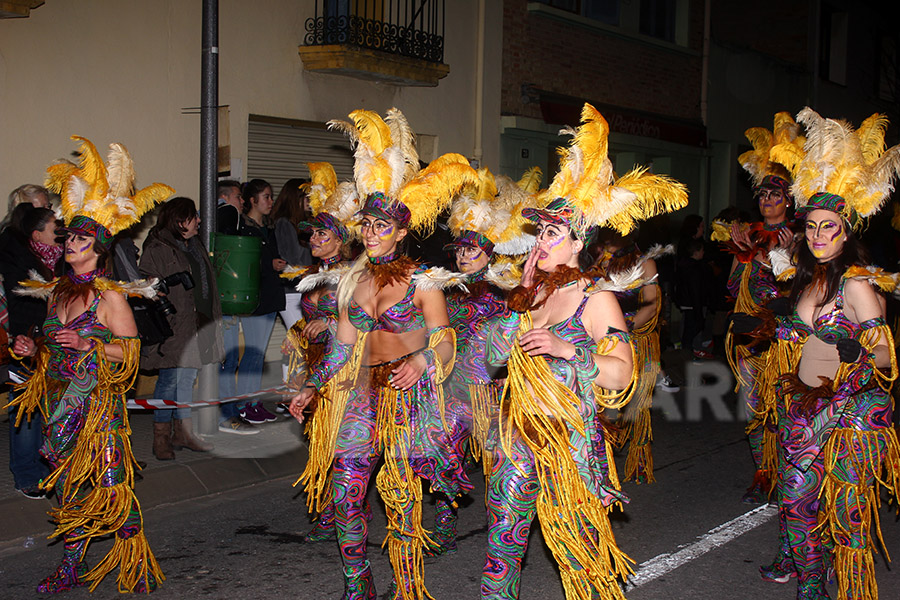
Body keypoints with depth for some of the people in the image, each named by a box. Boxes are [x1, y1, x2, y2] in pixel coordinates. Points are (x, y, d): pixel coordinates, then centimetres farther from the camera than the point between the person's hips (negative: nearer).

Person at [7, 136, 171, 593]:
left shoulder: (110, 296, -9)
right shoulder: (56, 291, 10)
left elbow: (130, 350, -11)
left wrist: (86, 343, -21)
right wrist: (34, 348, 2)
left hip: (99, 403, -6)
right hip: (60, 402, 7)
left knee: (112, 486, -6)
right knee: (68, 486, 12)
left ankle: (138, 568, 7)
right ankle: (72, 568, 23)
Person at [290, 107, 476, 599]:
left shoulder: (421, 279, -7)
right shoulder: (354, 279, 8)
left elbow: (444, 343, -8)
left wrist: (421, 362, -28)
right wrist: (310, 388, 13)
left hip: (411, 393, -5)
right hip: (365, 391, 5)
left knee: (401, 495, -2)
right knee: (344, 492, 0)